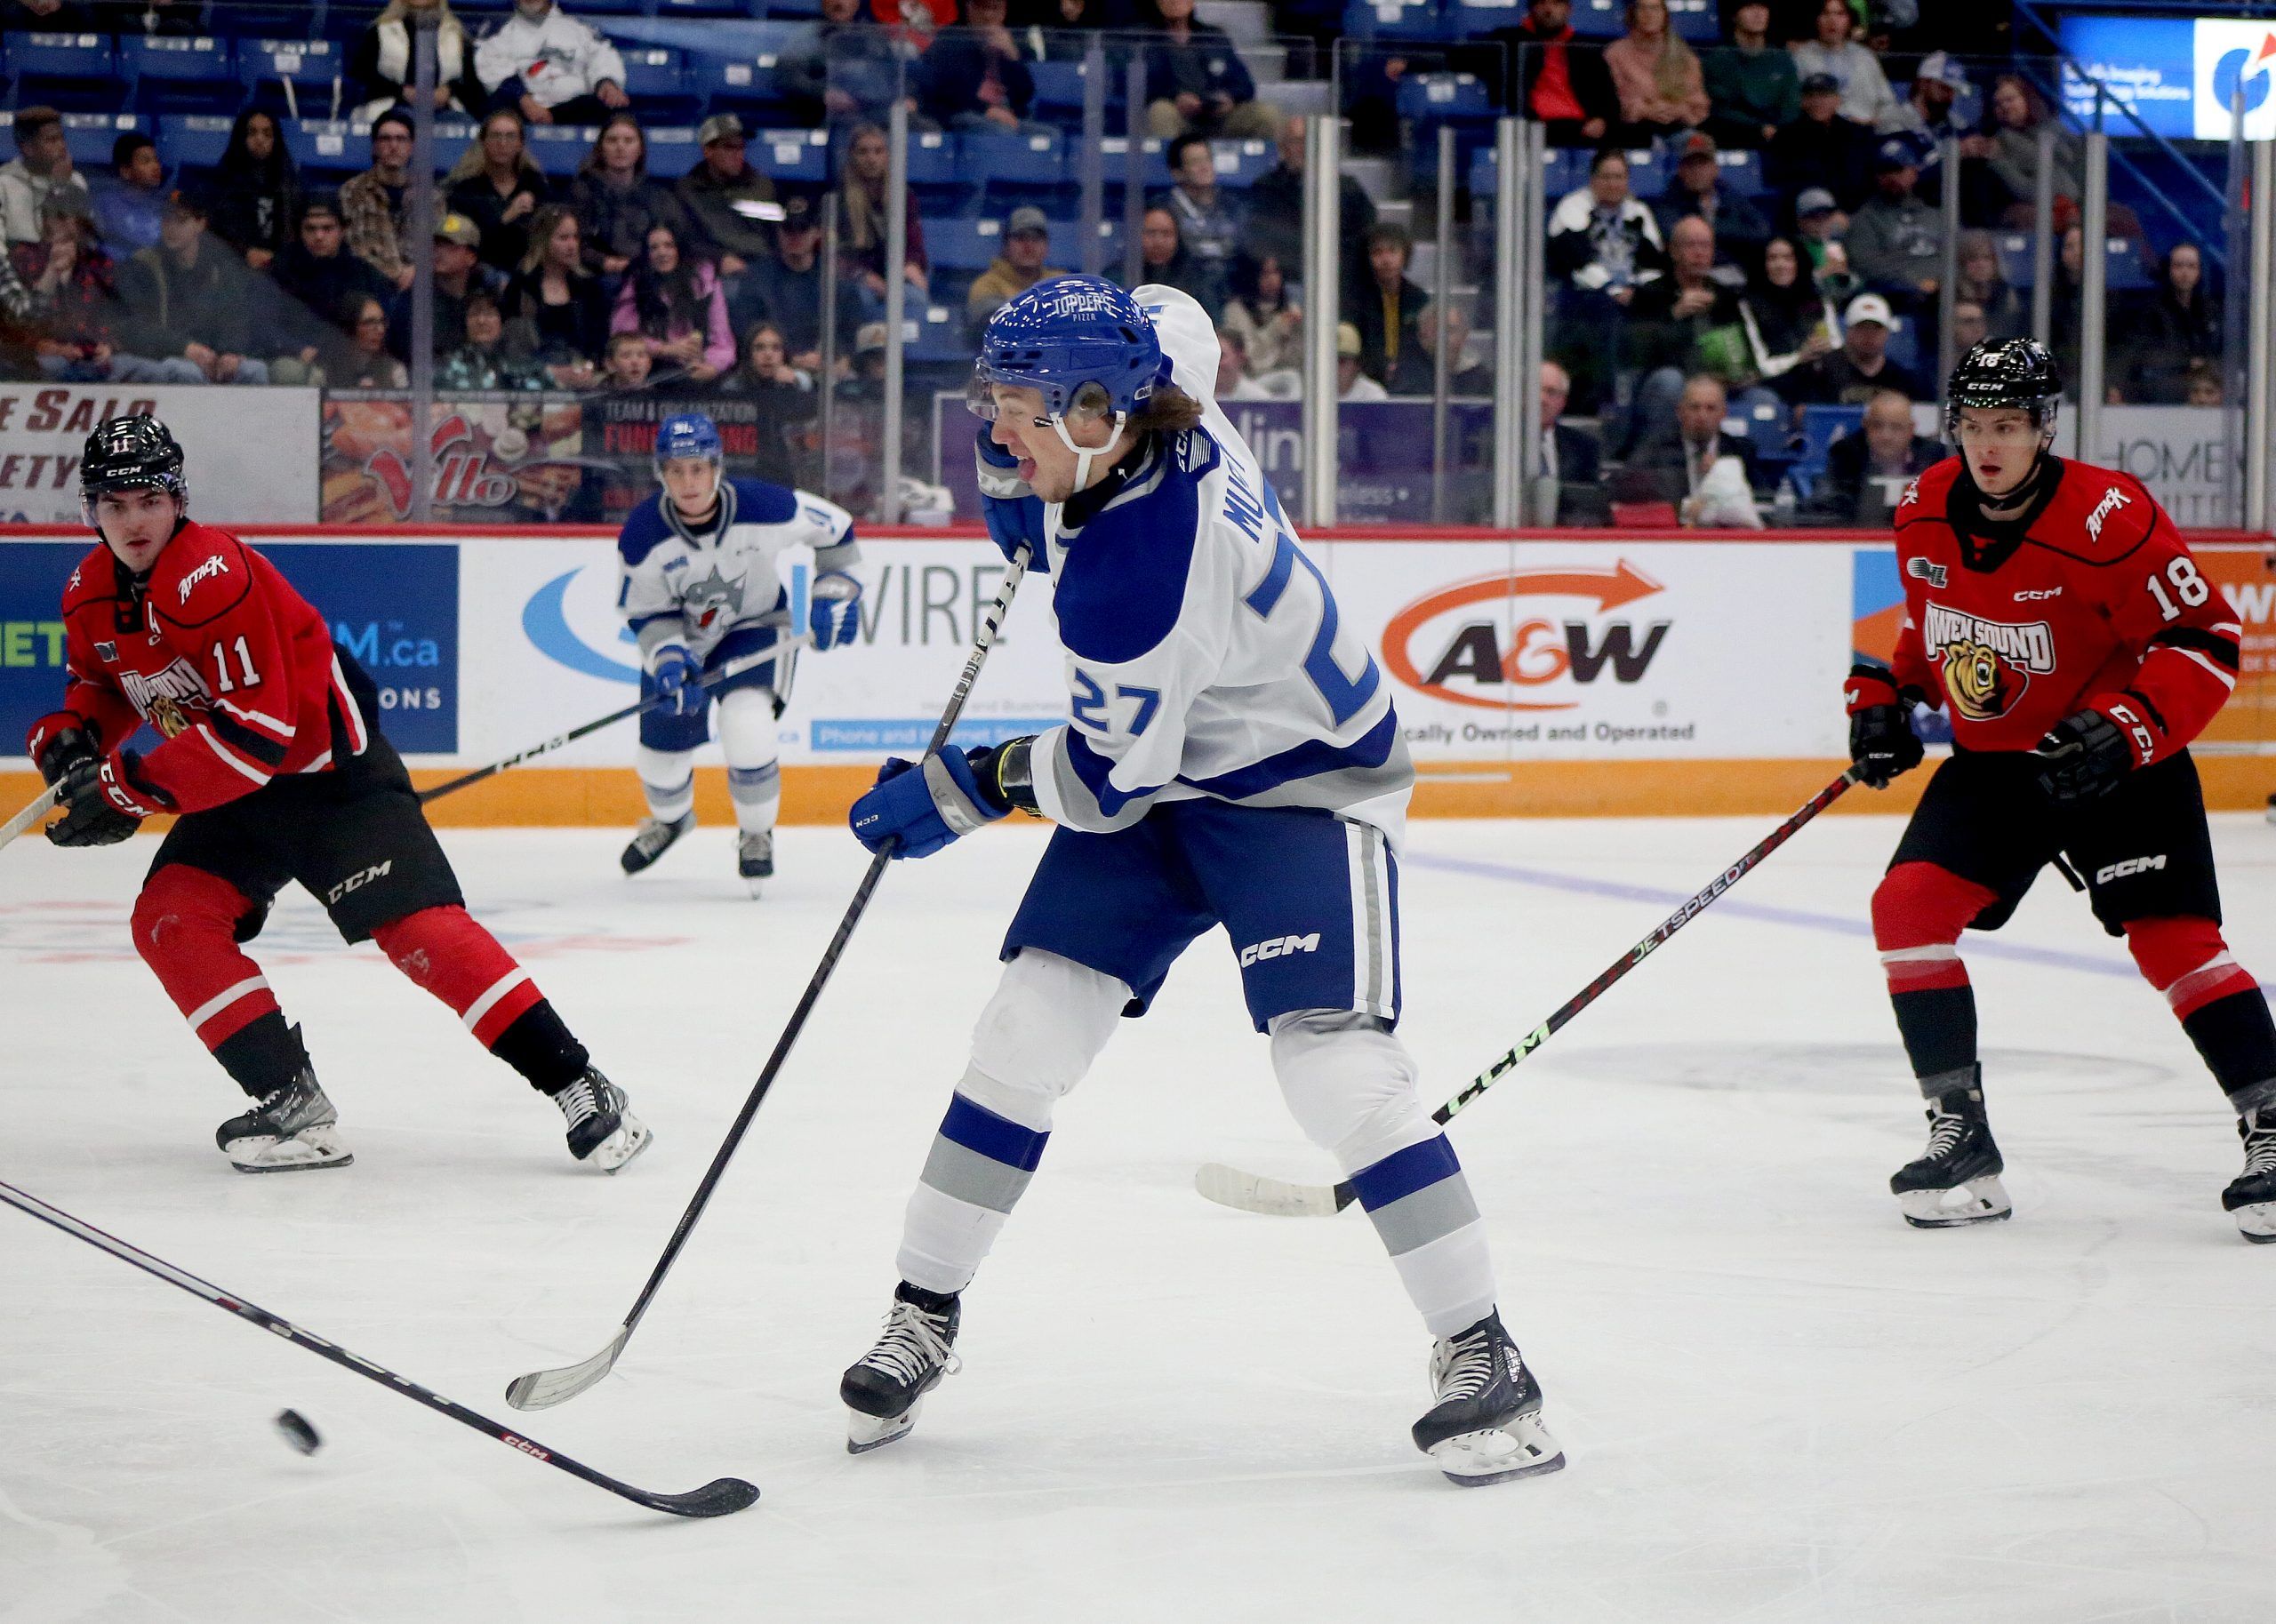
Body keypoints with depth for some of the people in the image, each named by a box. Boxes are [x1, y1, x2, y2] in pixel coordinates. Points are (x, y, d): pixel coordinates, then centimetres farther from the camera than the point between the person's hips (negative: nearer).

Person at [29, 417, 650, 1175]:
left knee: (418, 927, -19)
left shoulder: (212, 573, -26)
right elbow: (101, 685, 21)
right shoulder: (90, 596, 1)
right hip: (232, 789, 8)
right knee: (169, 922, -10)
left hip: (332, 766, -8)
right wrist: (69, 737, -3)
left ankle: (576, 1084, -17)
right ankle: (293, 1106, -6)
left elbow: (255, 728, -30)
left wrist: (128, 788, -27)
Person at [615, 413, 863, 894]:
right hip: (680, 636, 2)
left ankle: (757, 835, 3)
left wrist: (835, 592, -11)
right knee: (661, 752, 5)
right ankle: (671, 819, 45)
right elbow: (647, 614, -13)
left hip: (755, 627, -2)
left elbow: (836, 529, -9)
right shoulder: (641, 534, -25)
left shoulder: (764, 507, -28)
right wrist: (669, 658, -29)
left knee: (746, 728, -26)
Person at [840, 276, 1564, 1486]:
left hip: (1300, 782, -9)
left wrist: (963, 791, -11)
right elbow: (1180, 321, 12)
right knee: (1031, 1024, 0)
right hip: (1162, 762, 9)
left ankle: (1482, 1360, -10)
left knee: (1334, 1061, -20)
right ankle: (924, 1313, 10)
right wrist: (1024, 495, 13)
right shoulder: (1140, 368, -14)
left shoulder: (1138, 574, -36)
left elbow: (1106, 778, -25)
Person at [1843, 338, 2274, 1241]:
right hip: (1991, 760, 5)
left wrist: (2126, 730, -31)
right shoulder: (1926, 514, -3)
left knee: (2172, 938, -18)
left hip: (2118, 760, -5)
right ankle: (1962, 1142, -5)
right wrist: (1884, 696, 5)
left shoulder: (2107, 518, -23)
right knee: (1909, 903, -11)